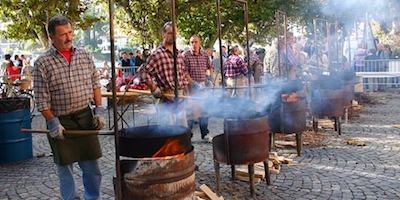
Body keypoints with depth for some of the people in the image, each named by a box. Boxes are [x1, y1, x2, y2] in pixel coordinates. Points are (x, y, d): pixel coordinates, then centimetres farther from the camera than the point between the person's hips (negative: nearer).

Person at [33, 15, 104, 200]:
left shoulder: (84, 56, 5)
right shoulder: (42, 64, -6)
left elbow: (95, 84, 10)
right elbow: (42, 99, -7)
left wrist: (99, 110, 1)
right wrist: (53, 122, -14)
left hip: (85, 118, 3)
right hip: (61, 123, -3)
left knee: (92, 167, 9)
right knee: (65, 169, 9)